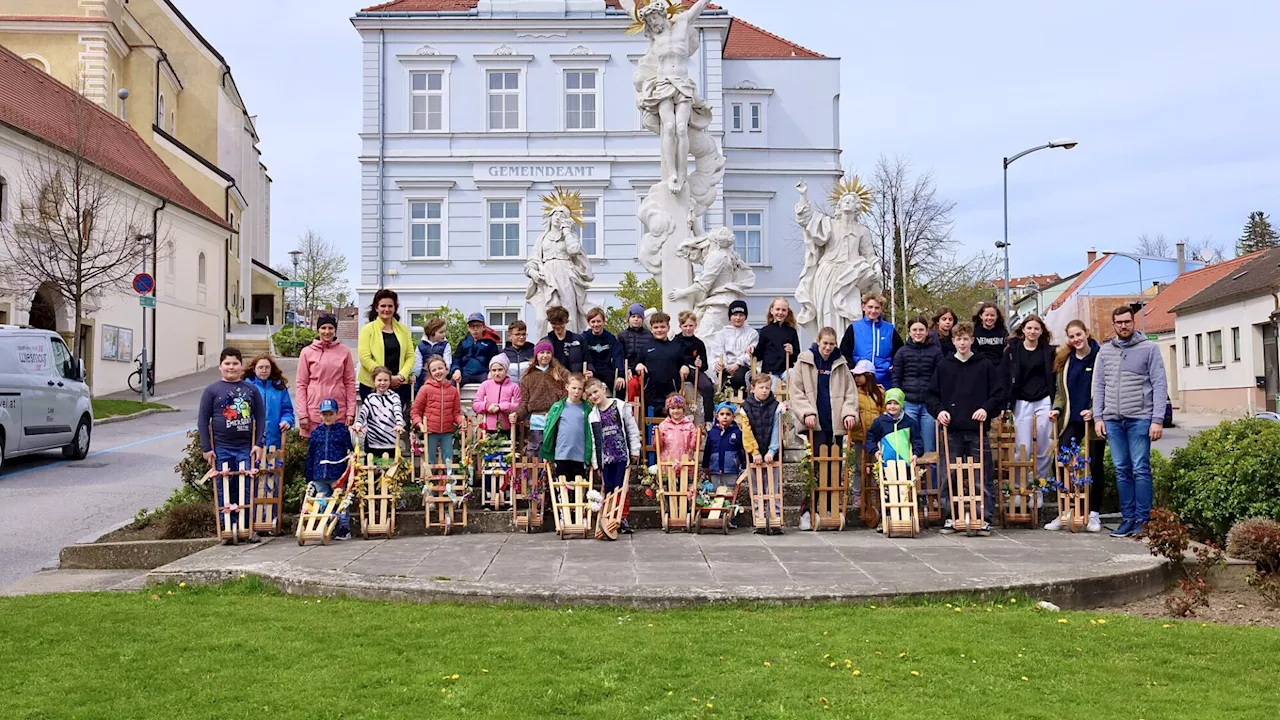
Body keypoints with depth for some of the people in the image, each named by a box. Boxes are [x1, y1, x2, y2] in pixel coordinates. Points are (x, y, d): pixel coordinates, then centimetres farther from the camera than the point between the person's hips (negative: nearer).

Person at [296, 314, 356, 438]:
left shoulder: (344, 351, 5)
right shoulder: (307, 352, 3)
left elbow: (350, 383, 6)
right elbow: (301, 385, 3)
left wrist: (351, 411, 0)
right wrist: (302, 414, -4)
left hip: (339, 411, 1)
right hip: (314, 411, -1)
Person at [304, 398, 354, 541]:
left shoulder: (343, 431, 1)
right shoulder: (316, 433, 9)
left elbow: (350, 452, 2)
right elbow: (310, 456, 12)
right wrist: (309, 478, 10)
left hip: (338, 475, -3)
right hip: (319, 476, 3)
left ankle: (344, 528, 10)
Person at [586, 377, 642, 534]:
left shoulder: (620, 406, 1)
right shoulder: (592, 415, 9)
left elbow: (632, 429, 2)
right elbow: (593, 440, 10)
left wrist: (635, 451, 0)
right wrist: (595, 462, 7)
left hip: (622, 454, -2)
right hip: (605, 457, 3)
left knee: (621, 487, -2)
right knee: (608, 488, 4)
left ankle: (623, 518, 8)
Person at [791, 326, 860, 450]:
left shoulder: (841, 363, 10)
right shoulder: (804, 362, 2)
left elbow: (851, 391, 8)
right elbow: (796, 391, -2)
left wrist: (849, 412, -8)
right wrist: (807, 412, -15)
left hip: (837, 422, 3)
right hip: (816, 423, -3)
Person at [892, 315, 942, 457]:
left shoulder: (936, 351, 6)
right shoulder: (902, 352, 8)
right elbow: (896, 379, 7)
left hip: (929, 404, 0)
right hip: (908, 404, 0)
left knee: (930, 449, 3)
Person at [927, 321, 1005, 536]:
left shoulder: (985, 366, 6)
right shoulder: (943, 366, 10)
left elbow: (999, 394, 5)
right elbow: (932, 395, 13)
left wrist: (986, 409, -10)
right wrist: (938, 410, -4)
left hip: (978, 429, -1)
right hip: (951, 430, 2)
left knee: (983, 476, 0)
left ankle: (985, 518, 7)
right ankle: (950, 517, 12)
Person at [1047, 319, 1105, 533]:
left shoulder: (1100, 358, -4)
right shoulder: (1064, 361, 12)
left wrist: (1094, 411, -16)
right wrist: (1057, 409, -2)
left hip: (1094, 421, -4)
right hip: (1071, 421, 4)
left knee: (1095, 467, 5)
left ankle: (1094, 514, 15)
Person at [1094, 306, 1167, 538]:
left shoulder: (1149, 348, 1)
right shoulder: (1105, 351, 13)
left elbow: (1159, 386, -3)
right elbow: (1099, 386, 14)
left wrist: (1158, 420, -10)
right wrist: (1098, 417, 5)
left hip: (1140, 418, -4)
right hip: (1112, 420, 4)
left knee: (1141, 470, -3)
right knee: (1122, 471, 7)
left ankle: (1142, 520, 3)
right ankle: (1127, 518, 13)